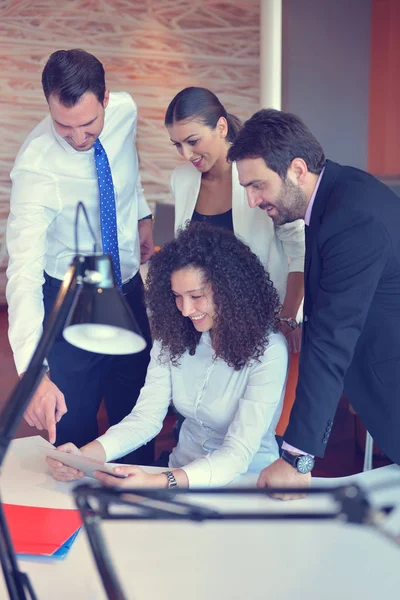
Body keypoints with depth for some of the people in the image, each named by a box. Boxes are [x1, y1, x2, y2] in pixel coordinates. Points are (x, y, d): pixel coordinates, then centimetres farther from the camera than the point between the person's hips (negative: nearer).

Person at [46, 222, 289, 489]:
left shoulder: (267, 350, -20)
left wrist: (160, 484, -38)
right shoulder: (172, 336, -4)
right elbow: (146, 416, -7)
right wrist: (85, 456, -24)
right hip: (181, 472, 4)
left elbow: (238, 454, -23)